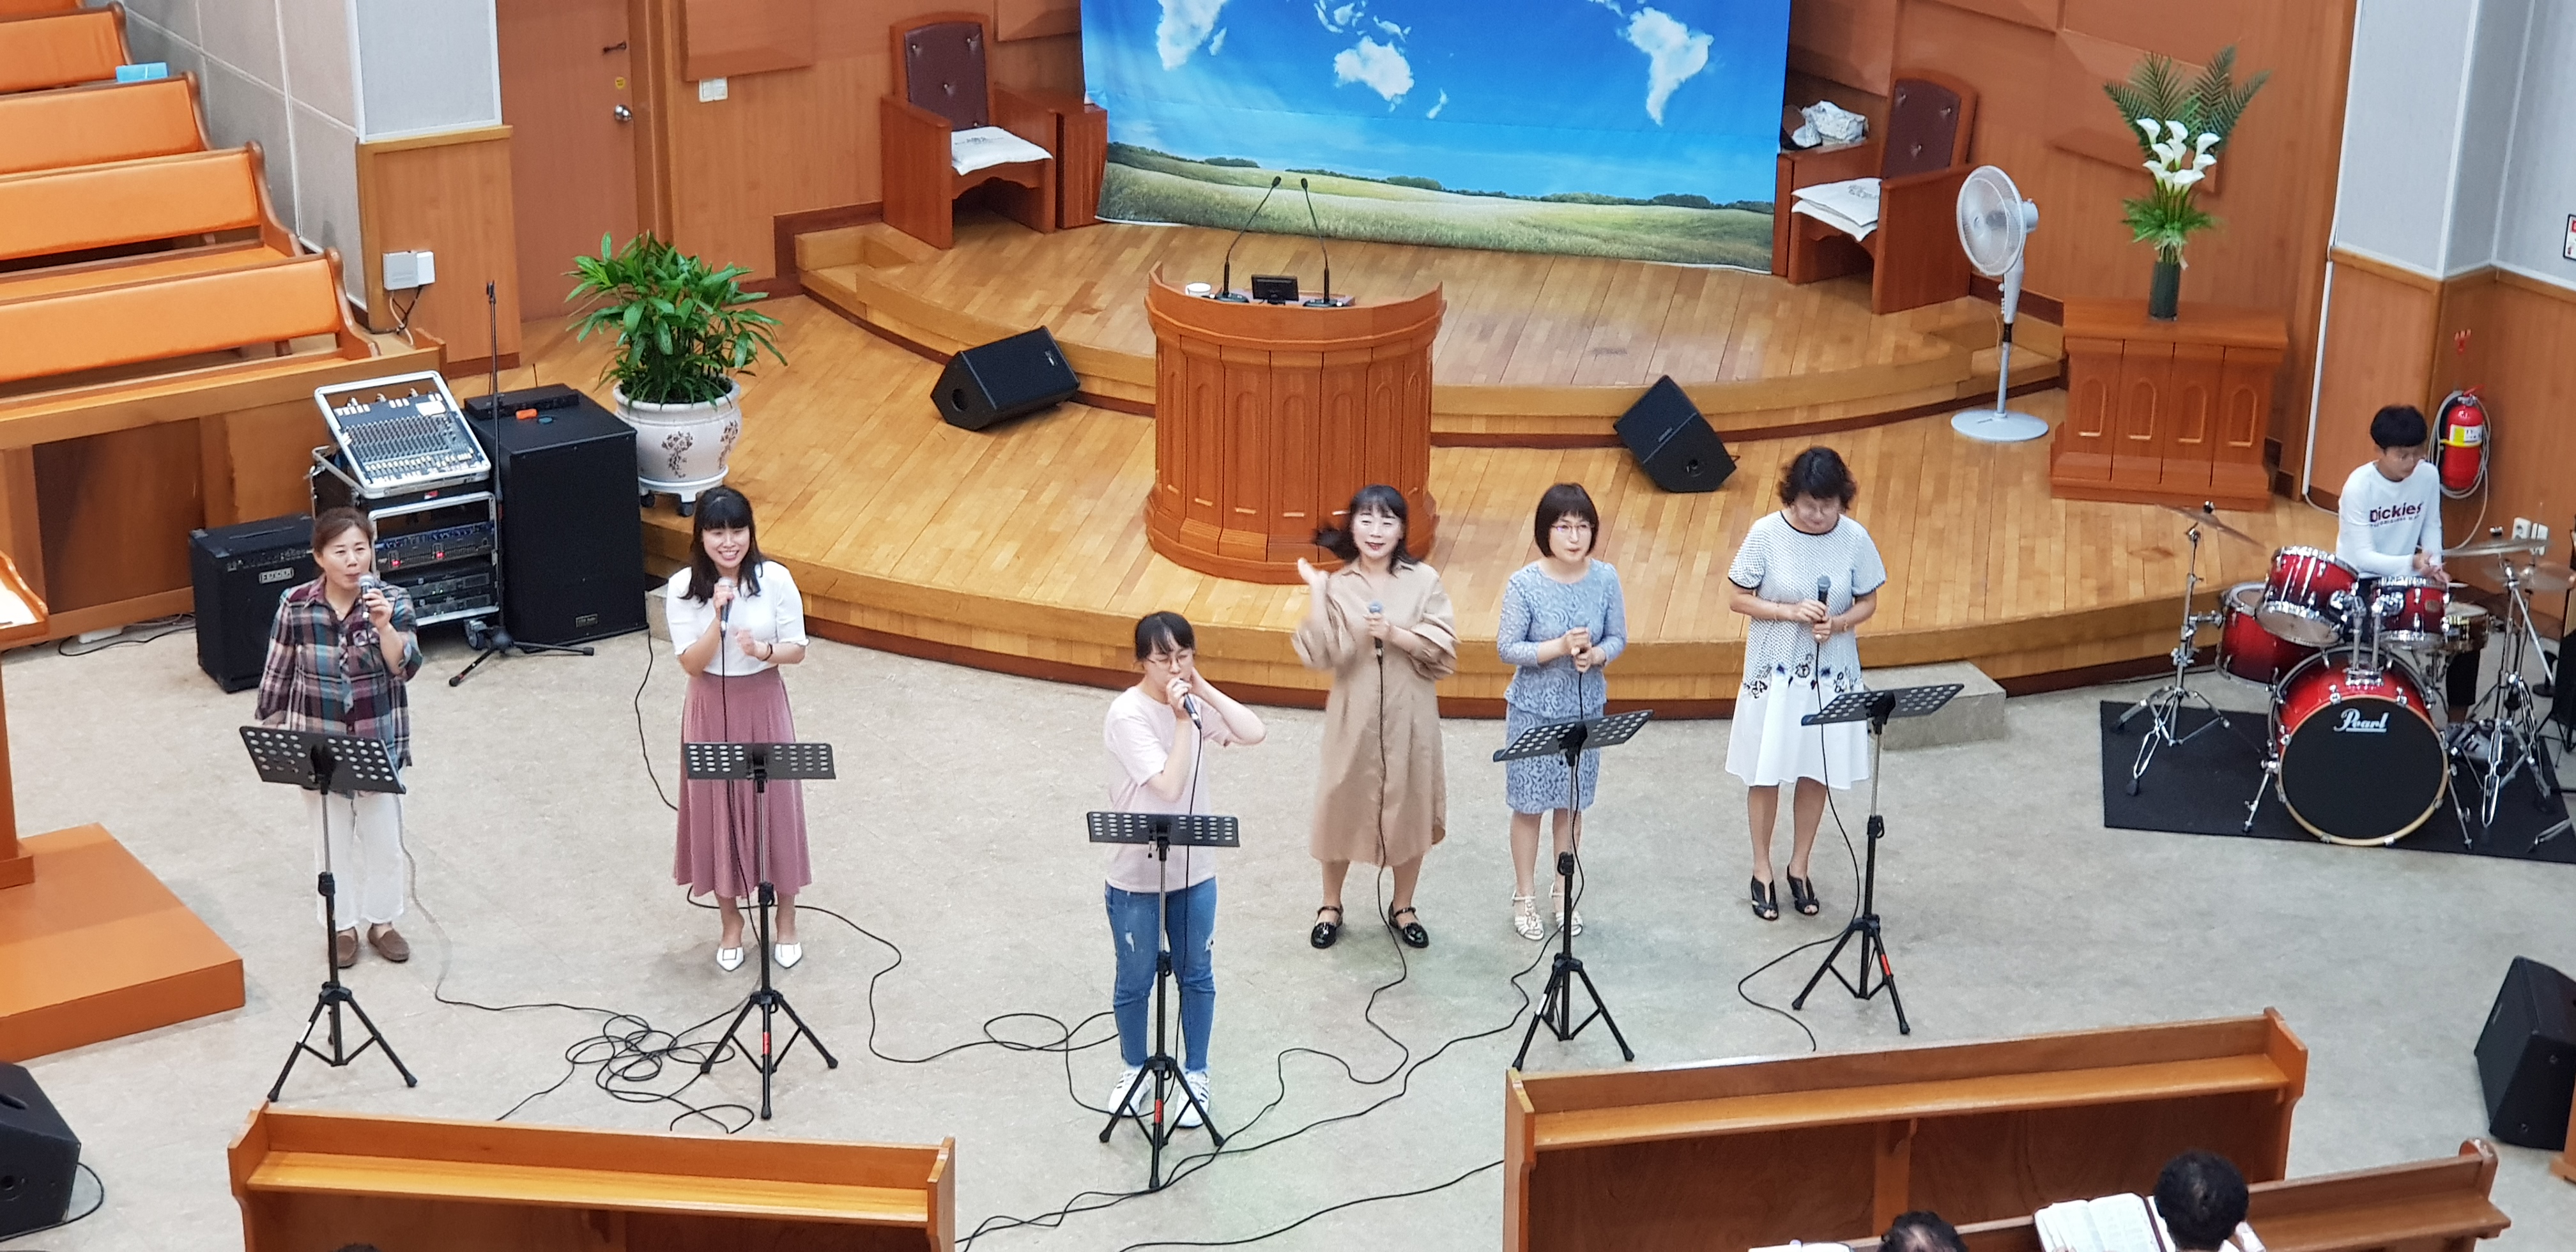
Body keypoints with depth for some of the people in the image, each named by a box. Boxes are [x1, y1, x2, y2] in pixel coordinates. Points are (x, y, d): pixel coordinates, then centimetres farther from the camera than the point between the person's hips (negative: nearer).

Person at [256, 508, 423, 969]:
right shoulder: (295, 605, -11)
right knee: (332, 839, 15)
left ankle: (381, 921, 33)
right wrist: (271, 732, 5)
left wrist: (383, 627, -37)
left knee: (383, 835, 13)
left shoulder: (392, 601, -13)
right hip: (318, 743, 0)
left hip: (379, 742, 0)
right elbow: (277, 673, 0)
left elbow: (406, 667, -21)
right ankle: (342, 925, 31)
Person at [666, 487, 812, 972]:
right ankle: (730, 922, 29)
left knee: (775, 807, 9)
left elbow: (798, 650, -5)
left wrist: (764, 650, -26)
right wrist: (718, 618, -28)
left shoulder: (776, 579, -12)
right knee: (718, 810, 10)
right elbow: (691, 664, -13)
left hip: (763, 706, 0)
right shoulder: (683, 587, -12)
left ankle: (786, 920, 28)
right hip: (712, 711, 0)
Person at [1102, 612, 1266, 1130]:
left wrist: (1204, 690, -17)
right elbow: (1170, 785, -25)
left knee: (1197, 976, 15)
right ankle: (1133, 1068, 34)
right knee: (1135, 981, 12)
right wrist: (1183, 720, -27)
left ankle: (1196, 1073, 31)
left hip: (1194, 869, 5)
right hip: (1136, 874, -5)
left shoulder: (1192, 700, -1)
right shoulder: (1127, 714, -20)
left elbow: (1253, 734, -14)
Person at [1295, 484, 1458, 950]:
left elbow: (1443, 647, -10)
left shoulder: (1424, 580, -4)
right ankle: (1331, 906, 28)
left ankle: (1402, 908, 29)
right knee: (1342, 806, 8)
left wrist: (1394, 634, -22)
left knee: (1409, 809, 10)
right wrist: (1315, 592, -17)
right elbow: (1319, 657, -14)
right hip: (1354, 716, 0)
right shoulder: (1337, 586, -4)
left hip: (1409, 716, 0)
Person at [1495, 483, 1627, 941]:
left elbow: (1618, 638, 0)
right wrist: (1560, 647, -27)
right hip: (1533, 710, -3)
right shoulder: (1524, 585, -17)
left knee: (1570, 804, 16)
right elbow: (1508, 648, -14)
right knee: (1529, 805, 8)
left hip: (1585, 708, 3)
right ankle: (1525, 898, 25)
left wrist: (1596, 654, -22)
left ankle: (1565, 893, 33)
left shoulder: (1605, 579, -8)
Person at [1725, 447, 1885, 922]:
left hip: (1832, 673, 2)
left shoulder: (1855, 539, -9)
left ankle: (1799, 868, 29)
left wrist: (1838, 623, -19)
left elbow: (1867, 603, 1)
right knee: (1766, 773, 7)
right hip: (1774, 672, -2)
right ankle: (1762, 872, 24)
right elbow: (1739, 600, -8)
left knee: (1816, 773, 12)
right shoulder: (1766, 534, -14)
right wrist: (1791, 611, -22)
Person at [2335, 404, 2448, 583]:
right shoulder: (2359, 486, -23)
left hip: (2404, 575, 4)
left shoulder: (2429, 475, -10)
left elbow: (2431, 526, 6)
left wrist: (2433, 564, -11)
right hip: (2360, 576, -4)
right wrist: (2412, 563, -36)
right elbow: (2364, 557, -23)